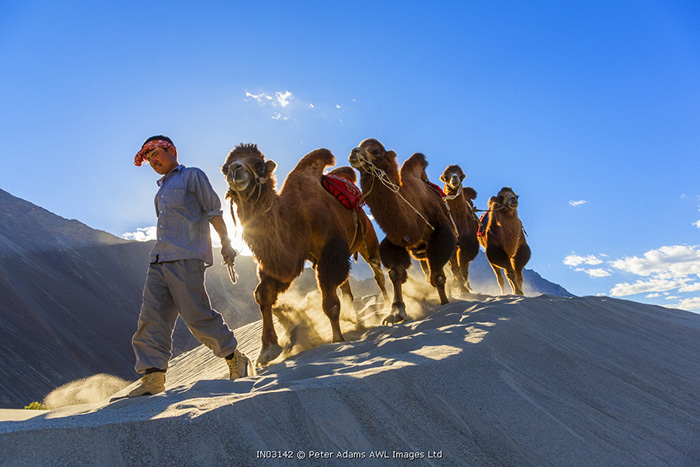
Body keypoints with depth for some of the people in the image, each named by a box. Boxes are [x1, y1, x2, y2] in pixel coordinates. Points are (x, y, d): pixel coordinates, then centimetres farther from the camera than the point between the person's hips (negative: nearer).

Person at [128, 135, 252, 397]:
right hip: (159, 259, 7)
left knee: (196, 315, -10)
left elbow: (213, 210, 2)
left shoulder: (192, 176, 10)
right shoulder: (162, 189, 29)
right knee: (152, 317, -4)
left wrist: (225, 242, -7)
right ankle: (153, 376, -3)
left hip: (186, 257, -7)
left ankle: (236, 361, 4)